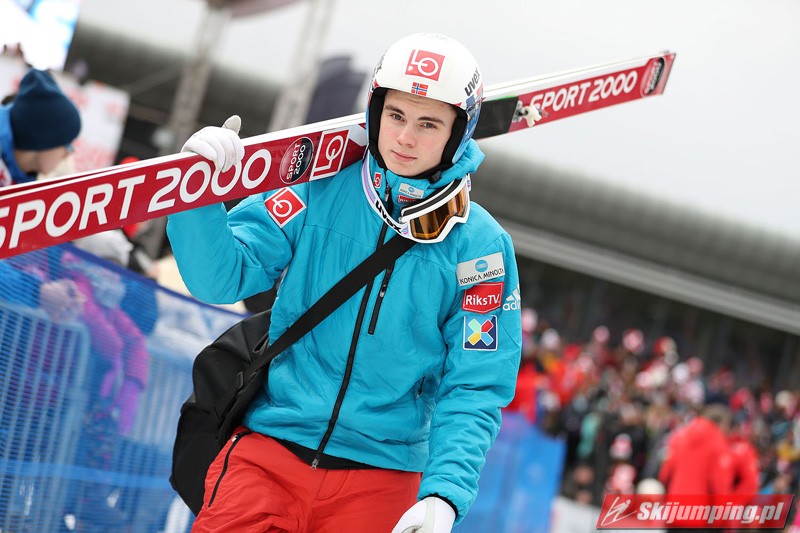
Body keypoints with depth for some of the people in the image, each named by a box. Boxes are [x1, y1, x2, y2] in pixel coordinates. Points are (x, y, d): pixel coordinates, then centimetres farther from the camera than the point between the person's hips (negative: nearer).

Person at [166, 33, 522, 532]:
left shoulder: (480, 246, -2)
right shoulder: (320, 192, 0)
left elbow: (474, 390, -3)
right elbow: (222, 278, -2)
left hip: (378, 485, 0)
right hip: (268, 449, 0)